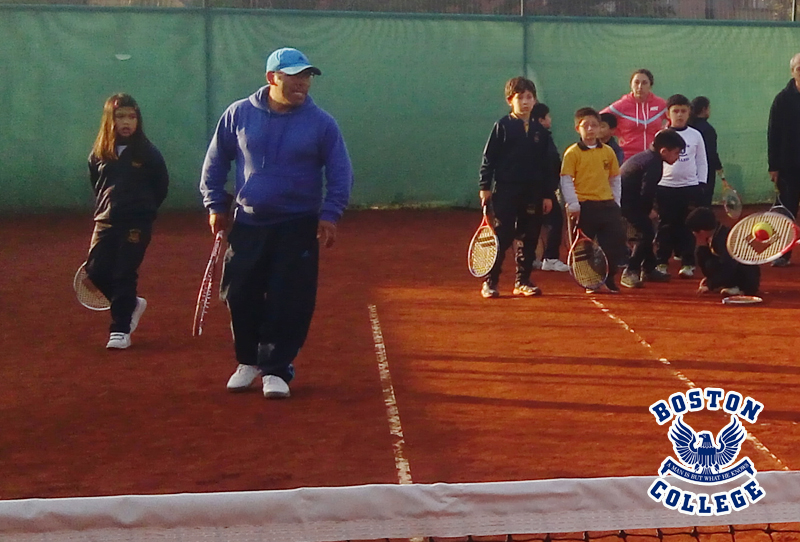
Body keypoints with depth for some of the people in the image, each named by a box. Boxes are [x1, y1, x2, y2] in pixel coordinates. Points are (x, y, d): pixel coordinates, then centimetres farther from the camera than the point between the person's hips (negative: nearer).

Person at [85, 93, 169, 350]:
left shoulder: (148, 153, -4)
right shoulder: (99, 155, 5)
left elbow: (161, 186, 4)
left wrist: (144, 209, 5)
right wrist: (103, 208, 13)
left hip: (136, 224, -4)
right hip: (106, 222, 4)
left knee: (124, 275, -5)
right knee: (96, 272, 0)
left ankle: (120, 329, 4)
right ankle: (132, 305, 25)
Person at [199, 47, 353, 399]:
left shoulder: (321, 123, -3)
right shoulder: (239, 114, 1)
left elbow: (340, 172, 1)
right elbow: (216, 160, 11)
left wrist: (330, 214, -8)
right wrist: (215, 205, 7)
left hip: (298, 228, -1)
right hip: (247, 224, 2)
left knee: (289, 302, -3)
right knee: (240, 296, 6)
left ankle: (276, 370, 9)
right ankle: (248, 361, 27)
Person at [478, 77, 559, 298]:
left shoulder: (540, 131, 9)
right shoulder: (502, 126, -1)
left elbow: (548, 165, 11)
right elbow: (488, 158, -1)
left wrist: (548, 194, 8)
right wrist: (485, 186, -7)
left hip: (533, 193, 4)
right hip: (506, 191, -4)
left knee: (529, 239, 7)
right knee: (501, 238, -3)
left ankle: (523, 281, 17)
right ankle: (490, 282, 3)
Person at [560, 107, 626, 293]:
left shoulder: (608, 152, 9)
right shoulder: (572, 153, -3)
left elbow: (615, 179, 15)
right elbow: (566, 180, -7)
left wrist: (616, 202, 9)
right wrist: (573, 205, -13)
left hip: (607, 205, 4)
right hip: (584, 207, -4)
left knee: (614, 243, 1)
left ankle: (608, 281, 15)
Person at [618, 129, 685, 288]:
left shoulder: (648, 156, 14)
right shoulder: (653, 164, -18)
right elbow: (647, 194, -21)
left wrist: (648, 210, 9)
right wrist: (648, 211, -3)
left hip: (624, 196, 11)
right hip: (628, 201, -11)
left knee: (647, 232, 18)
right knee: (646, 234, -11)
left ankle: (648, 269, 28)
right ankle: (630, 272, -9)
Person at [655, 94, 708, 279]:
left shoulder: (695, 135, 6)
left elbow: (702, 162, 9)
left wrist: (701, 184, 2)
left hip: (690, 187, 1)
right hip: (665, 187, -1)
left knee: (687, 227, 3)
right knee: (665, 227, 2)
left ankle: (688, 263, 9)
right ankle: (661, 263, 10)